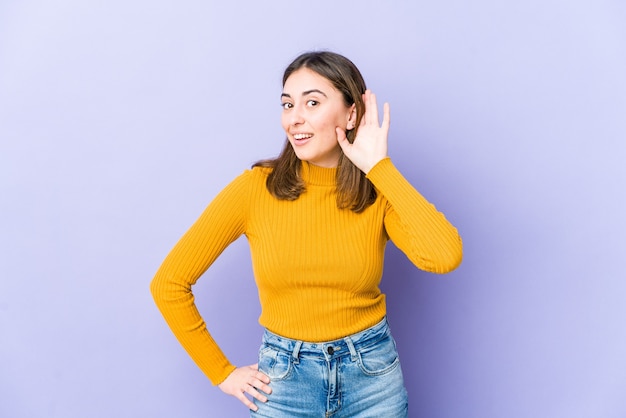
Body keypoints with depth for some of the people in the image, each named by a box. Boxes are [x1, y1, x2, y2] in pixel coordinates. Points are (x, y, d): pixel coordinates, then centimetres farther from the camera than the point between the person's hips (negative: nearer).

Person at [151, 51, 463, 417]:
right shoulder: (256, 188, -12)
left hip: (373, 373, 1)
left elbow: (445, 257, -27)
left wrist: (378, 166, -22)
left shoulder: (381, 192, -8)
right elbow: (169, 284, -7)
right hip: (284, 376, -1)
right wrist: (222, 373, -3)